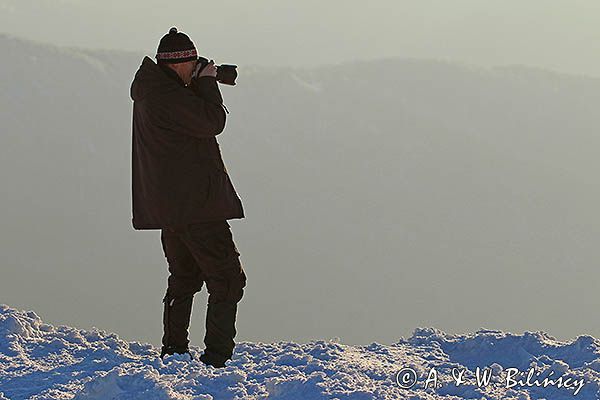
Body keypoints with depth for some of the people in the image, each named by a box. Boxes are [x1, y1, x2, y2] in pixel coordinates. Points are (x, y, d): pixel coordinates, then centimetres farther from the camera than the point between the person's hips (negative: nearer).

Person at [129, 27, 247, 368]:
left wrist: (201, 85, 10)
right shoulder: (167, 96, -19)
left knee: (184, 278, 22)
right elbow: (213, 122, -19)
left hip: (167, 207, 10)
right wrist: (207, 83, -6)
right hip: (196, 206, -10)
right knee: (227, 278, -6)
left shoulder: (150, 90, 13)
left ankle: (174, 352, 24)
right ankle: (217, 358, -11)